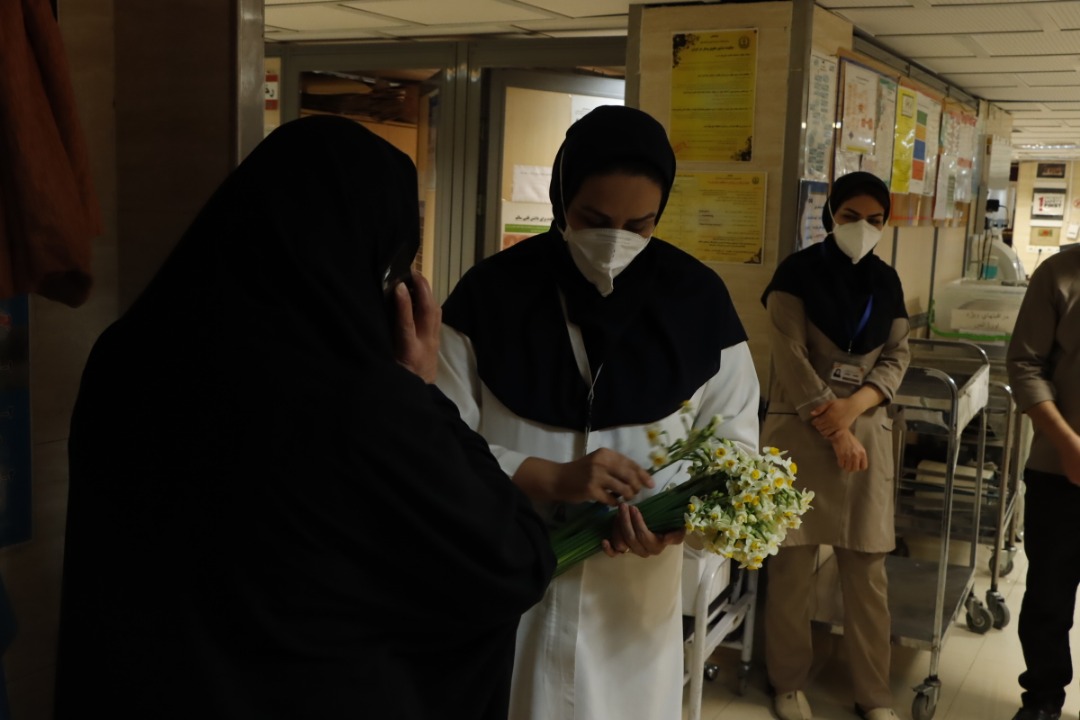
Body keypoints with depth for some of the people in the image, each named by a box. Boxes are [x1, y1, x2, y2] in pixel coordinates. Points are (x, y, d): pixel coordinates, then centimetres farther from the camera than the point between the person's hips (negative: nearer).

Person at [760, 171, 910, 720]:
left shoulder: (886, 281, 11)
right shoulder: (798, 272, -3)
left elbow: (897, 357, 7)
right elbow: (791, 359, -10)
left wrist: (852, 407, -11)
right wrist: (834, 432, -13)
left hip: (866, 431, 4)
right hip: (800, 432, -3)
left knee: (867, 571, 6)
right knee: (792, 566, 2)